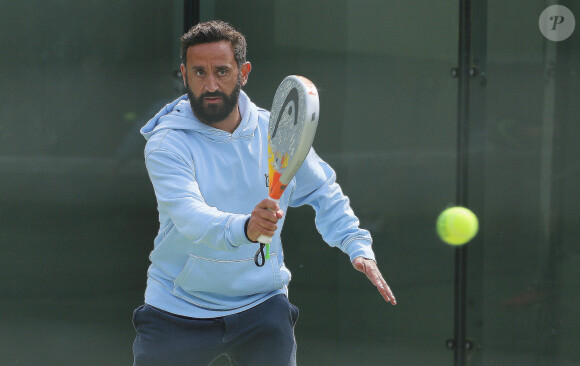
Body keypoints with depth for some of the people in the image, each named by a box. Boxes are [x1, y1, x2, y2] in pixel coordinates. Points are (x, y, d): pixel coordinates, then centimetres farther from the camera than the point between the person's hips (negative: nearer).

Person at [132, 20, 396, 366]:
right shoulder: (166, 143, -15)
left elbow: (324, 194, 15)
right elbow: (189, 214, -31)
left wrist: (358, 247, 2)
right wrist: (244, 228, -49)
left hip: (262, 304, 3)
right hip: (178, 310, -2)